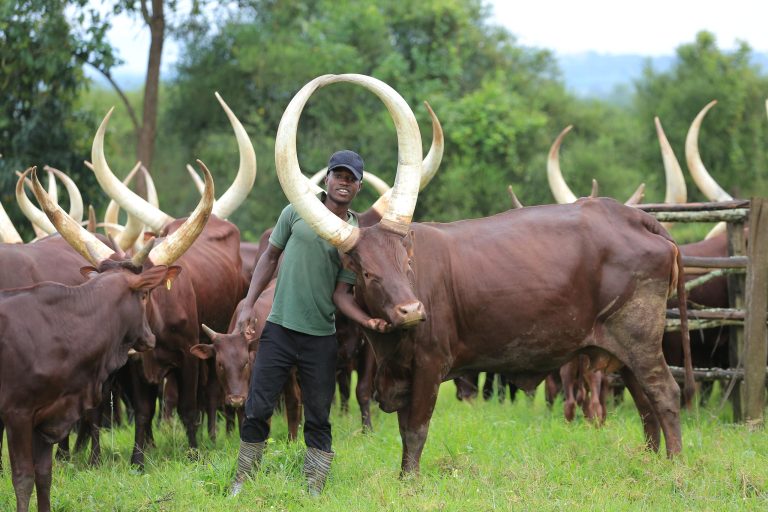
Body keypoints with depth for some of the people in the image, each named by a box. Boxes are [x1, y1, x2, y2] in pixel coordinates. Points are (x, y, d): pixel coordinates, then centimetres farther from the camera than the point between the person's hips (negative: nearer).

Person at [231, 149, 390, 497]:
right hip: (279, 328, 0)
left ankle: (313, 493, 13)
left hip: (321, 338, 0)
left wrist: (367, 321, -21)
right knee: (257, 410, 1)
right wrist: (248, 306, 3)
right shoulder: (297, 212, 1)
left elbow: (341, 293, -2)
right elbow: (270, 257, 10)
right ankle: (241, 484, 14)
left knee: (318, 420, 4)